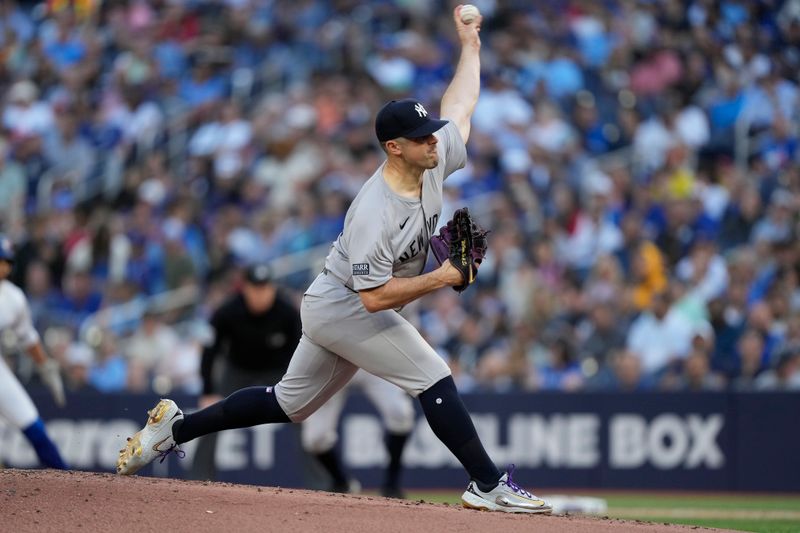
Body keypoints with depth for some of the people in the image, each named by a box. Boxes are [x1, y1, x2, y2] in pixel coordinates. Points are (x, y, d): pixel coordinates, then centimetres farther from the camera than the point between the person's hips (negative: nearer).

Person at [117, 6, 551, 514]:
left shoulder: (434, 162, -7)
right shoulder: (373, 212, -31)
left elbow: (458, 107, 12)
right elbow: (374, 297, -32)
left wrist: (470, 44, 13)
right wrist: (442, 278, -29)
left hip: (332, 307, 9)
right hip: (343, 306, -9)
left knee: (290, 404, 17)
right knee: (433, 377, -13)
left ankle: (177, 426, 24)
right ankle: (488, 485, -8)